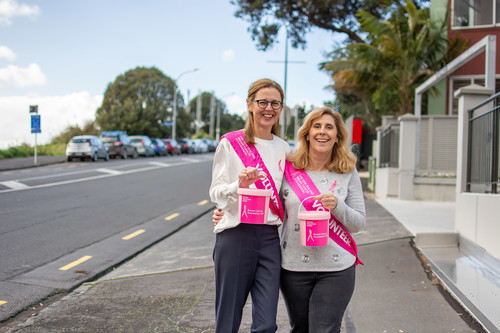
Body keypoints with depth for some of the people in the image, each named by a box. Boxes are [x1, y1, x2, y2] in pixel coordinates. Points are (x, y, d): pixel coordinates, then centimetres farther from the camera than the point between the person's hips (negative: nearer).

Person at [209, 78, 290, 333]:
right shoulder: (231, 143, -1)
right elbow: (216, 193, -2)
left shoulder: (283, 149, 12)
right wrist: (239, 184, -20)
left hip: (270, 237, 3)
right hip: (235, 235, -3)